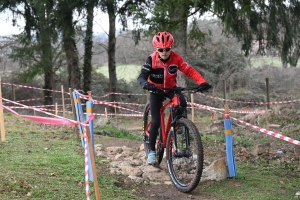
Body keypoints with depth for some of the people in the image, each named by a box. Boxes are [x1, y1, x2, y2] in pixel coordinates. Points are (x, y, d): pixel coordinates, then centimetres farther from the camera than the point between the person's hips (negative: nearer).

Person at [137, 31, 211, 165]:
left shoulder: (176, 58, -19)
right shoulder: (152, 60, -23)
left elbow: (190, 71, -24)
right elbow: (141, 76, -30)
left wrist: (202, 82, -40)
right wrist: (145, 83, -55)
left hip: (171, 89, 2)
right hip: (156, 90, -2)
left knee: (182, 104, -29)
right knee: (156, 121, -11)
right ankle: (152, 151, 2)